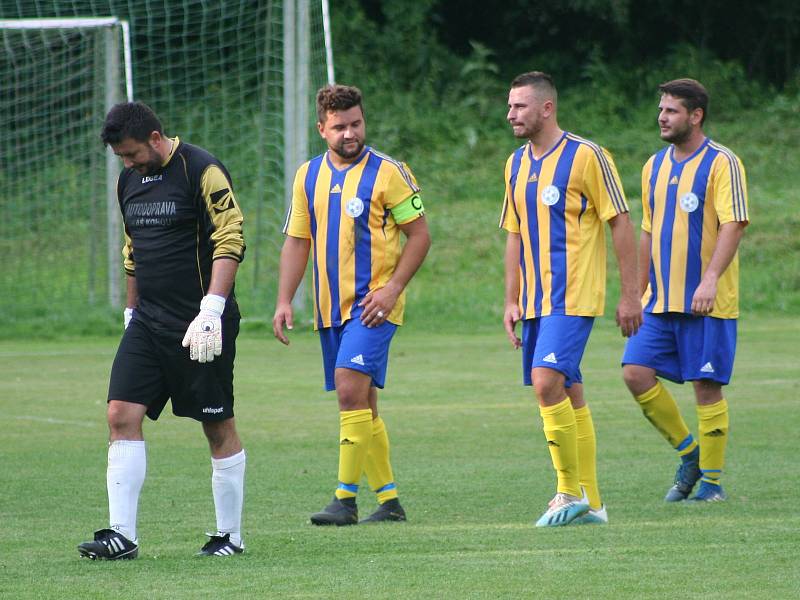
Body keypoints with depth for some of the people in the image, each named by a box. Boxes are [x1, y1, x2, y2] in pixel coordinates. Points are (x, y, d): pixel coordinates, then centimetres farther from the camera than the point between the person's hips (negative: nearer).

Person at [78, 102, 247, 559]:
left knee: (219, 427, 1)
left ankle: (232, 535, 12)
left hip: (202, 324, -7)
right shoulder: (129, 181, 13)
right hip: (148, 323, 7)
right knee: (122, 415, -6)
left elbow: (230, 240, -15)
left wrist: (211, 310, -22)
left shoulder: (202, 171, -10)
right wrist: (132, 311, 20)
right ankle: (122, 535, -6)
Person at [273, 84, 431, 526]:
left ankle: (346, 498, -17)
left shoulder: (388, 173, -6)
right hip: (330, 306, 6)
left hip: (372, 303, -6)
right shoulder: (308, 176, 10)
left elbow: (419, 234, -4)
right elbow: (297, 241, 14)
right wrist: (284, 302, 4)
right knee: (361, 404, 9)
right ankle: (389, 500, 16)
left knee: (350, 386, -19)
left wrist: (392, 287, -15)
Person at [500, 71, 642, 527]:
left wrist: (630, 295, -9)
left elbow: (621, 224, -8)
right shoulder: (517, 164, 13)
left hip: (574, 297, -7)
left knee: (547, 382, -20)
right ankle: (589, 503, 12)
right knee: (569, 395, 8)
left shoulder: (586, 156, -9)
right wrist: (512, 301, 14)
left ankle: (571, 491, -11)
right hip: (535, 299, 7)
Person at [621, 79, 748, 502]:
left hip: (709, 303, -6)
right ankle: (689, 452, 12)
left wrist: (710, 279, -27)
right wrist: (638, 291, 16)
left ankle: (712, 479, 8)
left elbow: (733, 225, -16)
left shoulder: (722, 164, -8)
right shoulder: (655, 166, 13)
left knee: (707, 387, -3)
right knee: (636, 373, -5)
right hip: (659, 300, 6)